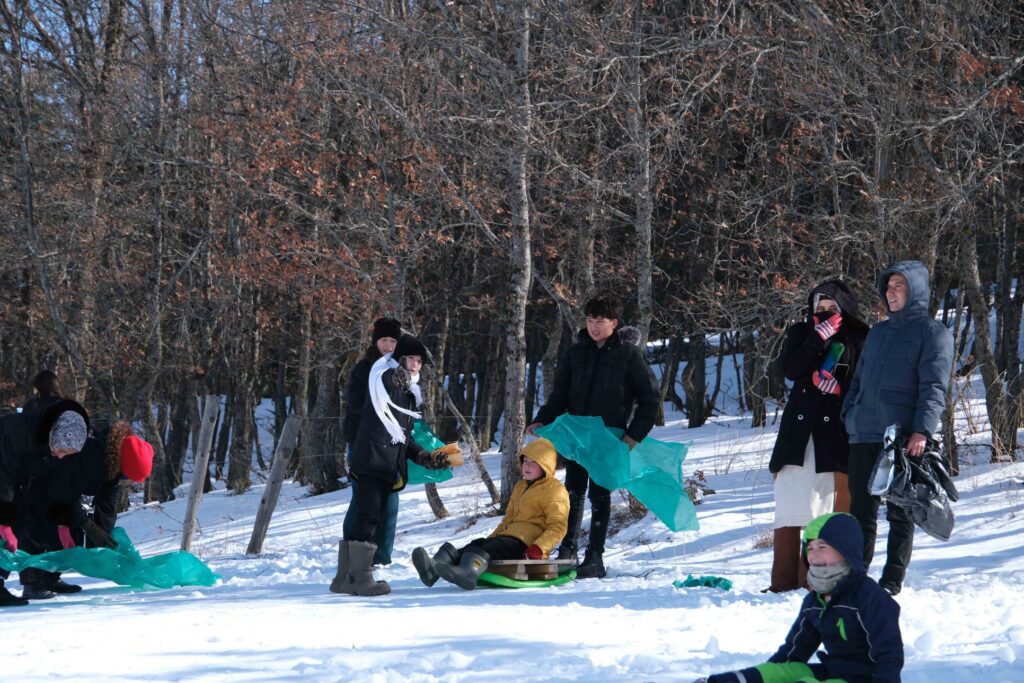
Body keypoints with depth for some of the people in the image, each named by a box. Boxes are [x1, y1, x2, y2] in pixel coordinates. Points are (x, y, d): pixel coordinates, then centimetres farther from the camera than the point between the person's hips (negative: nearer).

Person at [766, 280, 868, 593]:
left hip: (836, 433, -2)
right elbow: (790, 369, -4)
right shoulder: (801, 333, 12)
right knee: (791, 505, -3)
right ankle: (784, 582, -2)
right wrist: (819, 338, -11)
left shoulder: (857, 339, 5)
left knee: (825, 508, -5)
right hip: (800, 430, 2)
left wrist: (838, 386, -14)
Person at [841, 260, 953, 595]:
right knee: (861, 511, 6)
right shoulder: (878, 332, 22)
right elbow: (859, 379, 27)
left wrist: (923, 430, -21)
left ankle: (892, 583, 2)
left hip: (904, 439, -6)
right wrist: (849, 414, 11)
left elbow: (934, 387, -9)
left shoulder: (933, 332, 1)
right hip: (863, 437, 6)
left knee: (900, 513, 0)